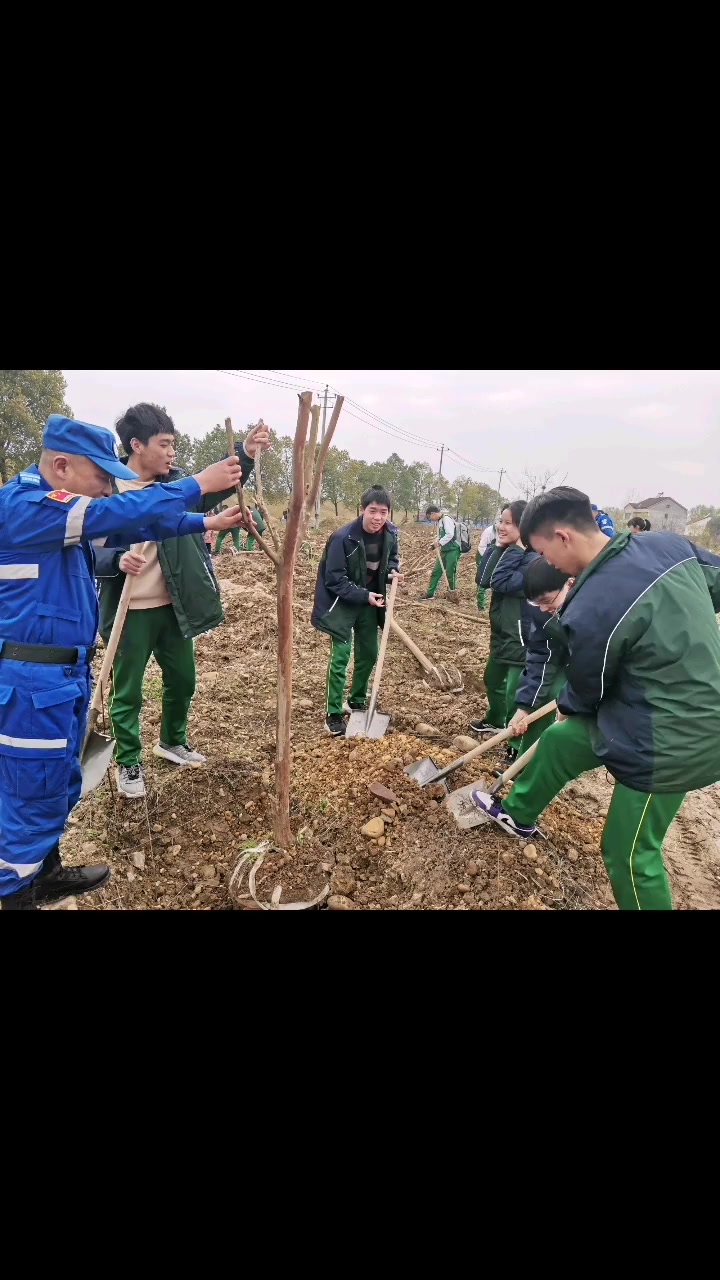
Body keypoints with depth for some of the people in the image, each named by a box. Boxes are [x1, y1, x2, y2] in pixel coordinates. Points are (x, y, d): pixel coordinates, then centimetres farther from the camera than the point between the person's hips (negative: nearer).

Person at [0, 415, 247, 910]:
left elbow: (138, 526, 16)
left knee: (58, 785, 21)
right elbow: (123, 512, -26)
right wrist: (199, 483, -20)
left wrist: (207, 523, 13)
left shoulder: (56, 510, 11)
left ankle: (46, 873, 39)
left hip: (66, 672, 10)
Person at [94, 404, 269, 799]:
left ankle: (172, 742, 43)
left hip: (172, 608, 6)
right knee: (127, 693, 8)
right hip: (130, 613, -5)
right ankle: (127, 763, 29)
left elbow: (215, 489, -2)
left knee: (183, 680, 19)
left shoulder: (175, 483, 4)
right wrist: (117, 559, -31)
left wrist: (245, 455, -18)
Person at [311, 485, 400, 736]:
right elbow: (335, 580, -22)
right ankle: (333, 714, 6)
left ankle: (356, 701, 34)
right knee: (340, 656, -8)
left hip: (369, 601, 6)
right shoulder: (343, 538, -25)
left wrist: (393, 570, -7)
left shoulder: (390, 533, -6)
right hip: (342, 603, -6)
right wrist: (364, 595, -28)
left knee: (369, 654, 13)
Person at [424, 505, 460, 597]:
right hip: (444, 550, 9)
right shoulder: (439, 521, 14)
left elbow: (450, 535, -21)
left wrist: (440, 542, -13)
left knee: (450, 573, -4)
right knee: (436, 572, 8)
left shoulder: (446, 519, -13)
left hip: (452, 550, -9)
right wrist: (437, 540, 2)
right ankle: (429, 594, 13)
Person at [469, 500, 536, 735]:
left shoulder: (533, 558, -20)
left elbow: (502, 583, -30)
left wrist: (514, 550, -23)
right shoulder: (507, 551, 5)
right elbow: (483, 579, -5)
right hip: (501, 630, 10)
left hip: (522, 635, -10)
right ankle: (495, 721, 51)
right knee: (493, 679, 27)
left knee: (515, 693, -7)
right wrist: (498, 547, -9)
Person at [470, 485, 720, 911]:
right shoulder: (672, 545, -8)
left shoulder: (592, 609, -29)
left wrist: (567, 706, 13)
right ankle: (518, 814, 47)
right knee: (559, 740, 23)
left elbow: (588, 690, -10)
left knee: (629, 852, 12)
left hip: (669, 742, -9)